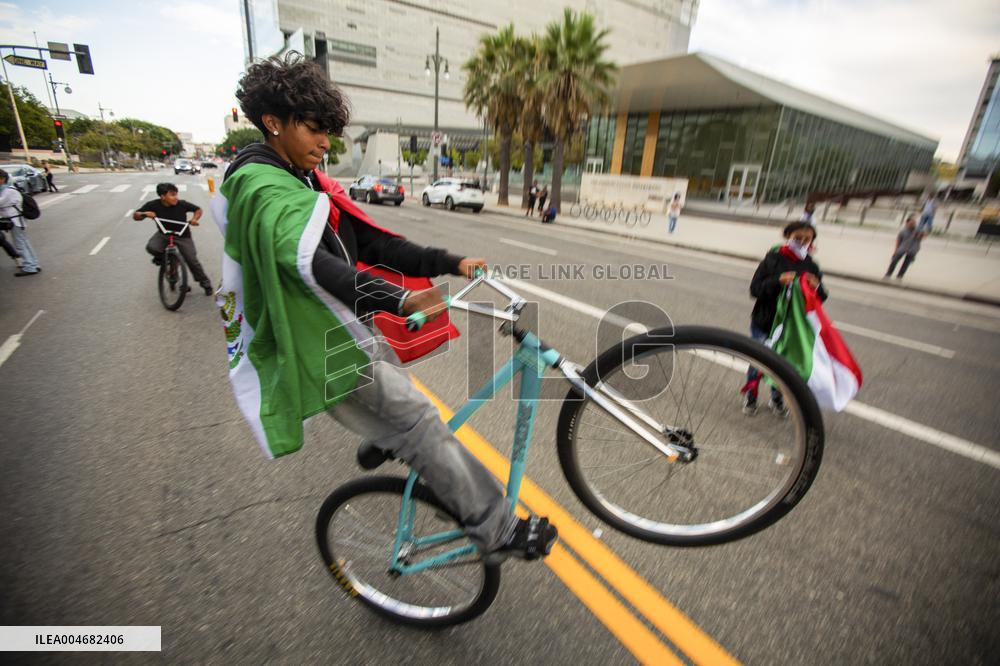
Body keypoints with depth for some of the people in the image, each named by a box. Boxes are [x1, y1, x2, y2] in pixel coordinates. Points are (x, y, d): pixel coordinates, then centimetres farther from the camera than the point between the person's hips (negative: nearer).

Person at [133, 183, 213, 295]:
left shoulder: (182, 204, -20)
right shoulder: (153, 205, -16)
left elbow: (198, 210, -3)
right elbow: (135, 216, -7)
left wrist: (194, 219, -23)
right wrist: (145, 213, -29)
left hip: (182, 236, -1)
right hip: (163, 234, 1)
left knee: (192, 261, -5)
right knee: (151, 247, -28)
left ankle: (206, 284, 12)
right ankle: (161, 256, 10)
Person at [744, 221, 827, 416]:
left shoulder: (811, 266, 0)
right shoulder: (772, 259, -10)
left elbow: (821, 298, 5)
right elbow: (755, 289, -13)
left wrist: (817, 287, -17)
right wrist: (778, 281, -28)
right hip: (764, 324, -3)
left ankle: (777, 399, 35)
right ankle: (750, 397, 29)